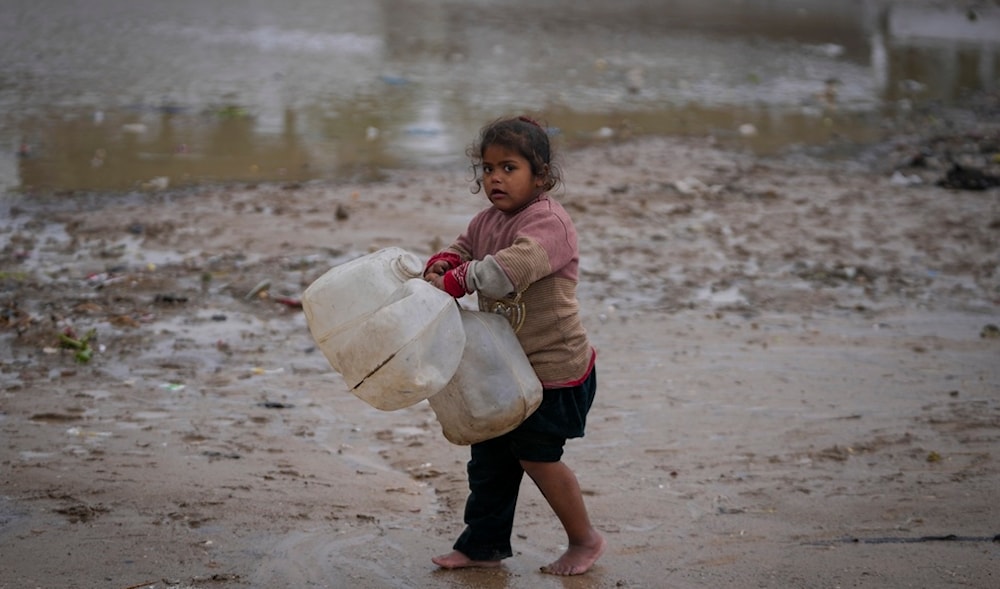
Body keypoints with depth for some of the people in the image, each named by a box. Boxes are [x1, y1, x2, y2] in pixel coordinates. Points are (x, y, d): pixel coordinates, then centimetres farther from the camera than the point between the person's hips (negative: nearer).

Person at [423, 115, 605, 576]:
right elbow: (464, 248, 17)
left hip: (554, 366, -9)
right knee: (490, 452, 13)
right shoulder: (487, 220, 6)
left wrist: (454, 282, -34)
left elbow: (512, 267, -38)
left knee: (536, 455, 0)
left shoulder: (548, 221, -22)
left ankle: (584, 539, 19)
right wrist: (442, 262, -7)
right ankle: (483, 544, 26)